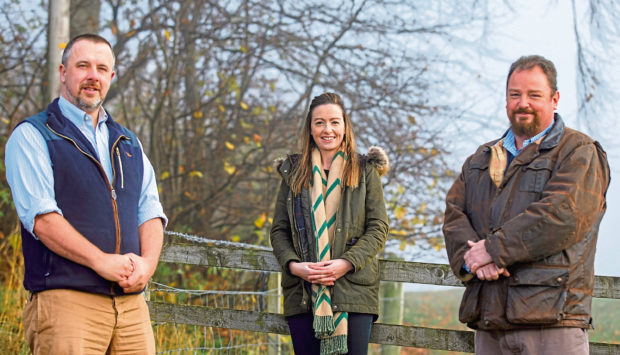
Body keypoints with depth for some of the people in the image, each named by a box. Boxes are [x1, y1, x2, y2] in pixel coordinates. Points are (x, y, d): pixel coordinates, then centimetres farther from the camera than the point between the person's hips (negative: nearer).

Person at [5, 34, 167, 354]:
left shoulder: (128, 144, 23)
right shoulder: (32, 136, 3)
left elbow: (151, 213, 16)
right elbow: (41, 217, -9)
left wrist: (147, 263, -5)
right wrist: (102, 261, -17)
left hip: (131, 301, 6)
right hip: (65, 300, -5)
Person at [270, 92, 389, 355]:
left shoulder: (365, 171, 10)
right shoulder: (294, 173, 15)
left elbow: (378, 228, 3)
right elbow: (279, 231, 12)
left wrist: (346, 263, -12)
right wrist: (293, 264, -9)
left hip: (353, 291, -2)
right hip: (303, 293, 2)